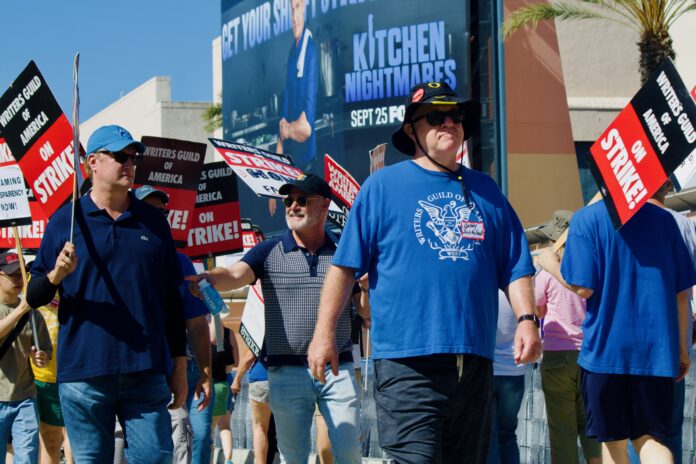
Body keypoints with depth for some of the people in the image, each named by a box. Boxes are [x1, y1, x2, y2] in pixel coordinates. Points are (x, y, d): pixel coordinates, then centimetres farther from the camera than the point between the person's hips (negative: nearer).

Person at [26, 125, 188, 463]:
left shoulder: (154, 222, 13)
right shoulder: (65, 221, 6)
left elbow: (172, 299, 16)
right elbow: (34, 296, 6)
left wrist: (179, 364, 12)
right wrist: (56, 275, -15)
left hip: (146, 372, 2)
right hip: (83, 374, -1)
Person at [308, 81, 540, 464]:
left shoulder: (484, 190, 15)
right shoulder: (383, 186, 4)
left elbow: (515, 268, 14)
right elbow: (344, 265, 2)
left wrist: (526, 318, -2)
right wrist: (324, 333, -4)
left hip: (473, 358, 5)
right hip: (407, 360, -4)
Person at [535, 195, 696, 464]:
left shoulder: (586, 219, -6)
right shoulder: (663, 219, 5)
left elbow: (583, 287, -13)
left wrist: (552, 265, 6)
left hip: (606, 348, -2)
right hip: (656, 350, 3)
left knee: (613, 440, 10)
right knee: (651, 438, 6)